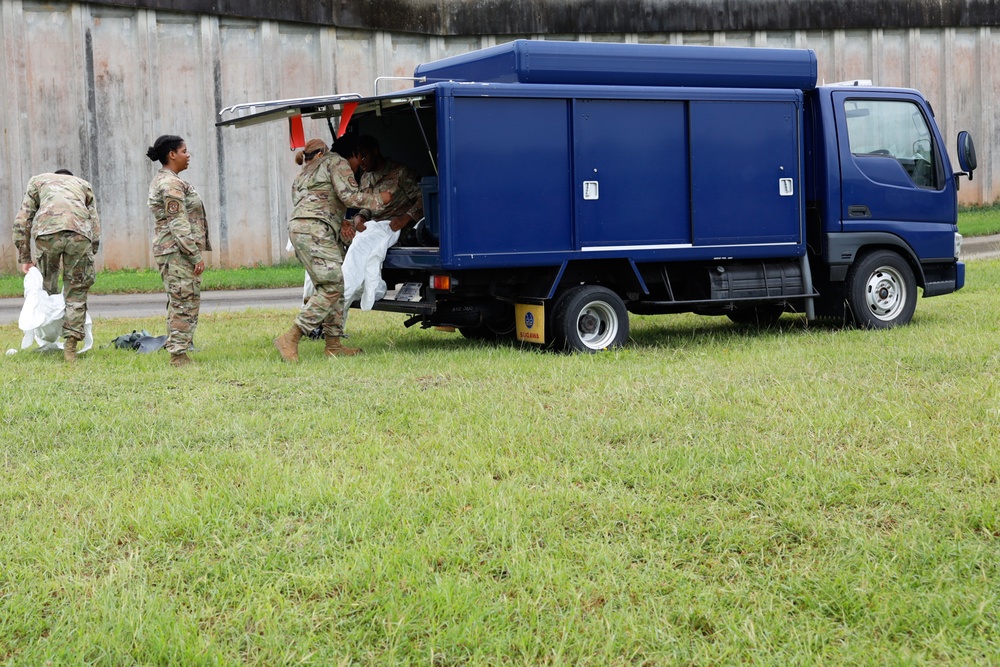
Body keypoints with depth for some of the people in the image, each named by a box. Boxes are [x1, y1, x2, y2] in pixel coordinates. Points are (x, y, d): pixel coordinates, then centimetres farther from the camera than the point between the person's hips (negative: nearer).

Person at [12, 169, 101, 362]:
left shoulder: (37, 181, 33)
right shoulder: (83, 185, 36)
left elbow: (22, 221, 22)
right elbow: (95, 225, 26)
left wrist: (24, 258, 24)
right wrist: (90, 255, 29)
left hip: (47, 231, -1)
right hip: (80, 234, 1)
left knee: (47, 288, 17)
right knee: (77, 291, 9)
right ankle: (70, 345, 3)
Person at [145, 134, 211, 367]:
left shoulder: (161, 180, 18)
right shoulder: (171, 184, -15)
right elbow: (179, 223, -20)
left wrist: (194, 252, 22)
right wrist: (196, 255, -20)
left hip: (169, 250, 11)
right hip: (178, 250, -11)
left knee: (178, 303, 12)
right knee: (184, 302, -8)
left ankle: (177, 353, 16)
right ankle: (179, 353, -6)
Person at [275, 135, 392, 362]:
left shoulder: (309, 169, 32)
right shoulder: (338, 163, 4)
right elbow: (350, 196, -9)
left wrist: (338, 222, 23)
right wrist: (380, 199, 4)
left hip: (298, 228, 10)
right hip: (314, 229, -10)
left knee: (336, 286, 9)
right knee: (332, 286, -15)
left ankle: (333, 344, 5)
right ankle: (290, 339, -22)